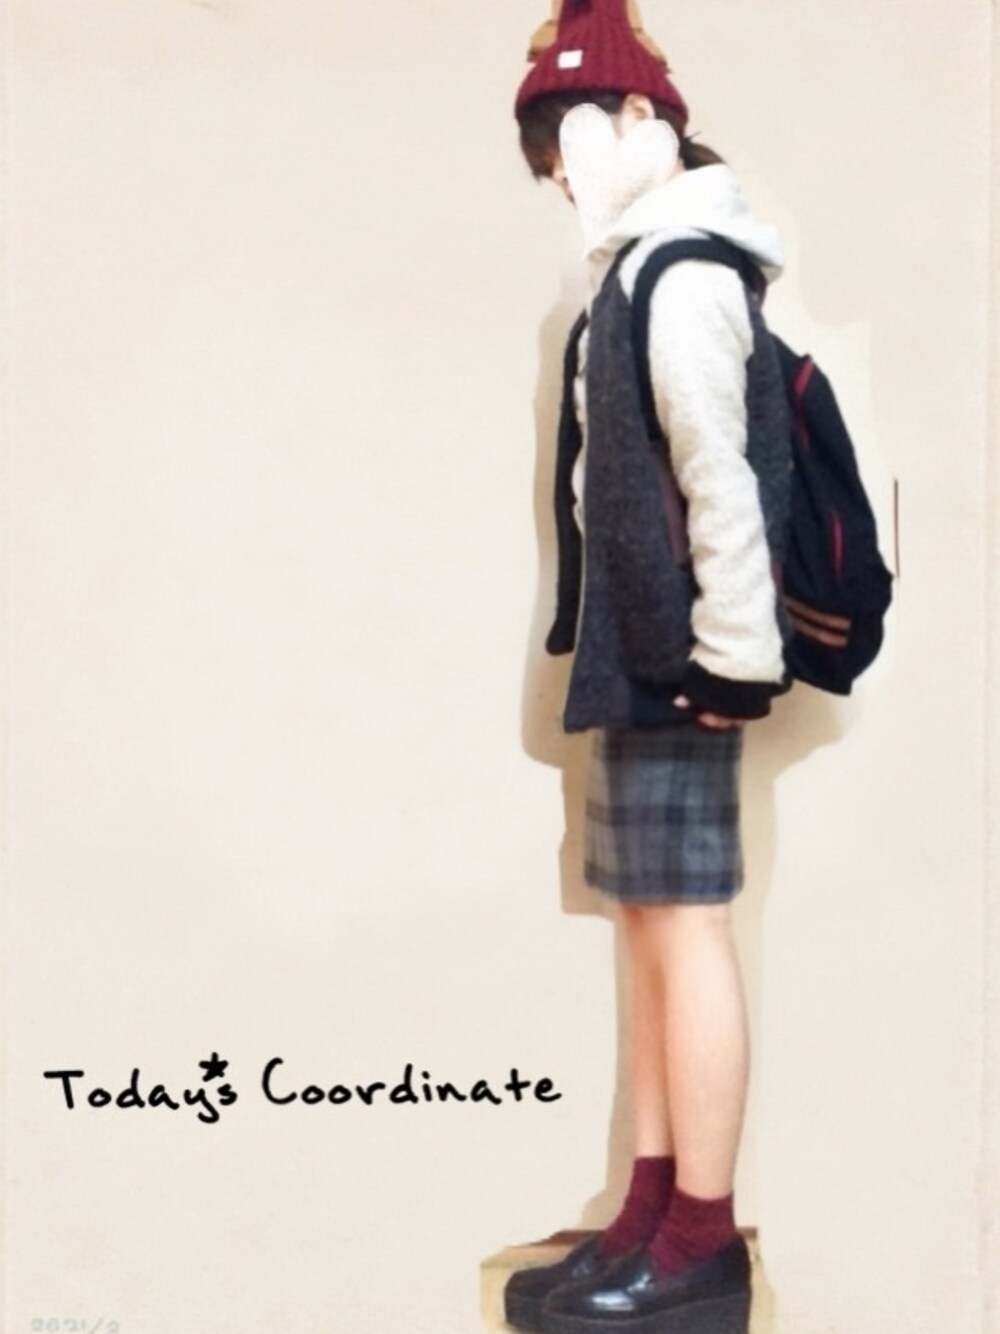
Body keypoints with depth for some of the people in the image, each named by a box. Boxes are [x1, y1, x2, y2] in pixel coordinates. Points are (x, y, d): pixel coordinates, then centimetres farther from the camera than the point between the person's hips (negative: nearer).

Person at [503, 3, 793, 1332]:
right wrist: (628, 651, 14)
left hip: (677, 653, -10)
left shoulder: (682, 272, -10)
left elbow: (719, 476, -17)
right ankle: (654, 1218, 18)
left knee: (686, 927, -5)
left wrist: (733, 655, -19)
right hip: (641, 649, 10)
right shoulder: (644, 275, 19)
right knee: (652, 925, 10)